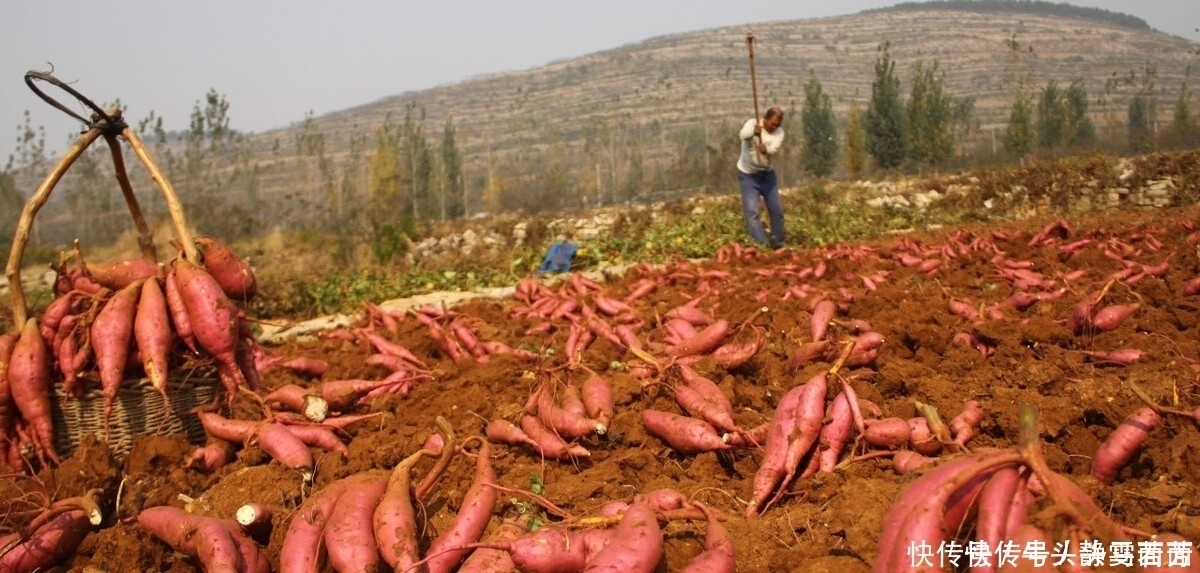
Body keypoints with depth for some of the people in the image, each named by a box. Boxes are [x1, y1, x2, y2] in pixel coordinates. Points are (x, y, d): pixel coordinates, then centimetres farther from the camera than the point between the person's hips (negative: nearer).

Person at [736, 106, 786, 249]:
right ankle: (761, 245, -17)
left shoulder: (779, 132, -6)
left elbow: (774, 149, -26)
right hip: (748, 175, -4)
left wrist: (766, 149, -49)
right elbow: (744, 135, -38)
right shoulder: (752, 124, -15)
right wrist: (753, 132, -60)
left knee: (776, 209, 7)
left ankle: (778, 244, 22)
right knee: (752, 211, -14)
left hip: (767, 174, 4)